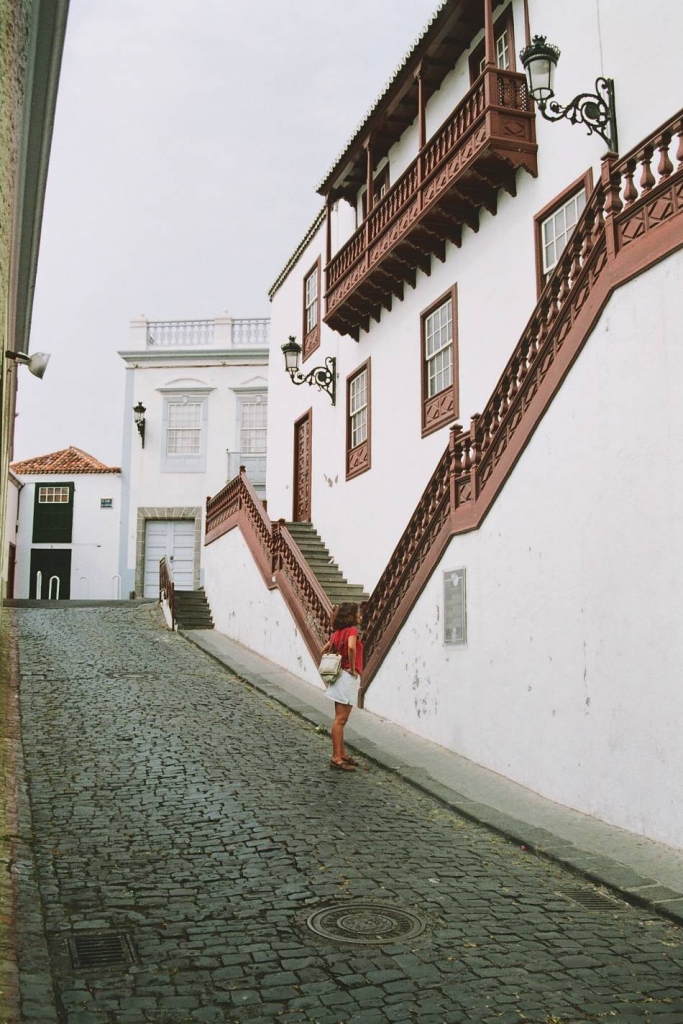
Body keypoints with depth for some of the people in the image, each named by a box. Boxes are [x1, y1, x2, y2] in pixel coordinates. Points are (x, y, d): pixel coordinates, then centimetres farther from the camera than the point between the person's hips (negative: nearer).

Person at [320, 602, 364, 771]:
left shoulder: (338, 632, 13)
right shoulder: (352, 630, -11)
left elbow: (324, 651, 18)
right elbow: (351, 647, -31)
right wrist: (353, 667, -20)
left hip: (340, 675, 9)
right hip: (348, 677, -9)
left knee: (340, 719, 14)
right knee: (340, 720, -7)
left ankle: (342, 755, 23)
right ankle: (337, 759, -4)